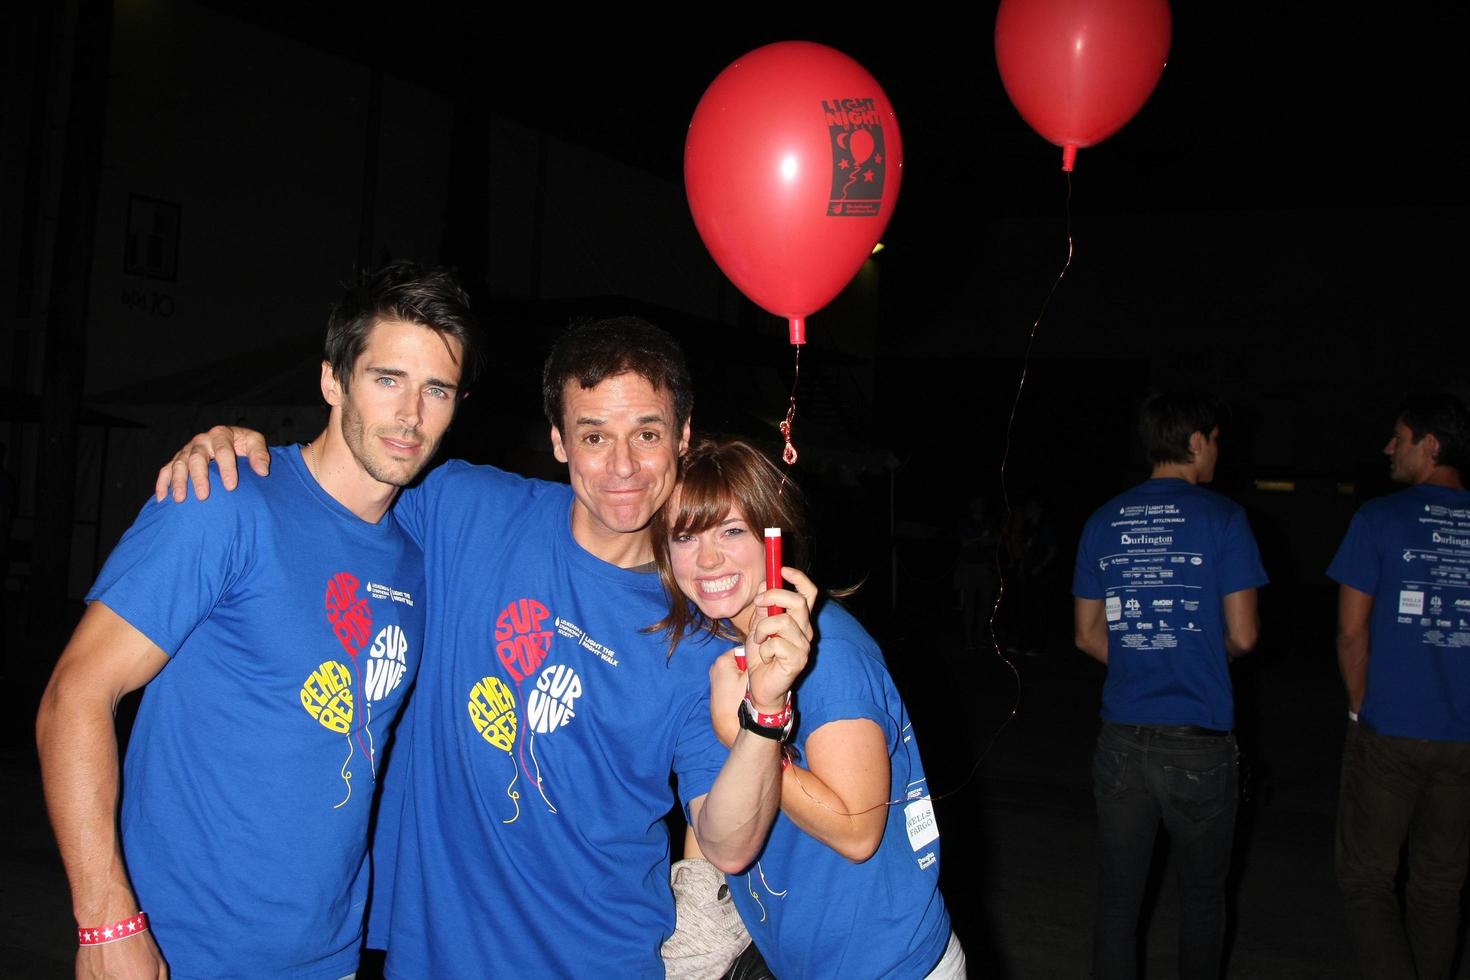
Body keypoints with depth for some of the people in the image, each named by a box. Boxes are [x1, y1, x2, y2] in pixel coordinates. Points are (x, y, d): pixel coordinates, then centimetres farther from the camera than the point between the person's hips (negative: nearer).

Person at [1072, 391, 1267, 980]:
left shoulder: (1103, 522, 6)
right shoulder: (1221, 519, -6)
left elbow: (1088, 635, 9)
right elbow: (1243, 635, -6)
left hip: (1122, 738, 3)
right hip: (1199, 739, -3)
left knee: (1118, 895, 9)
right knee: (1202, 896, 13)